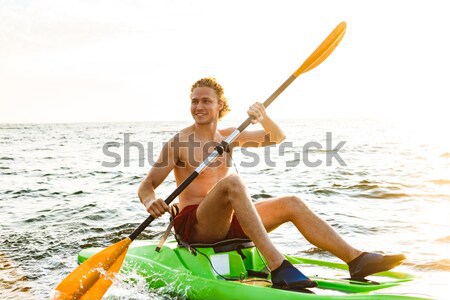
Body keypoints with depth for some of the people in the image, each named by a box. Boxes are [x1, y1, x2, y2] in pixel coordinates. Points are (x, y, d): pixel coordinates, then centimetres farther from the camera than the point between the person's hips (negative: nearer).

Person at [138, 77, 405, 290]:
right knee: (233, 182, -35)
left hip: (228, 222, 7)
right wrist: (151, 201, -31)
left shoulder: (228, 137, 12)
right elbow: (147, 185, -8)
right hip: (194, 224, -6)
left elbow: (277, 138, 8)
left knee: (292, 204, -8)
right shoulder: (179, 143, -5)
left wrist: (264, 118, -13)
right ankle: (278, 267, -45)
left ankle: (357, 259, -14)